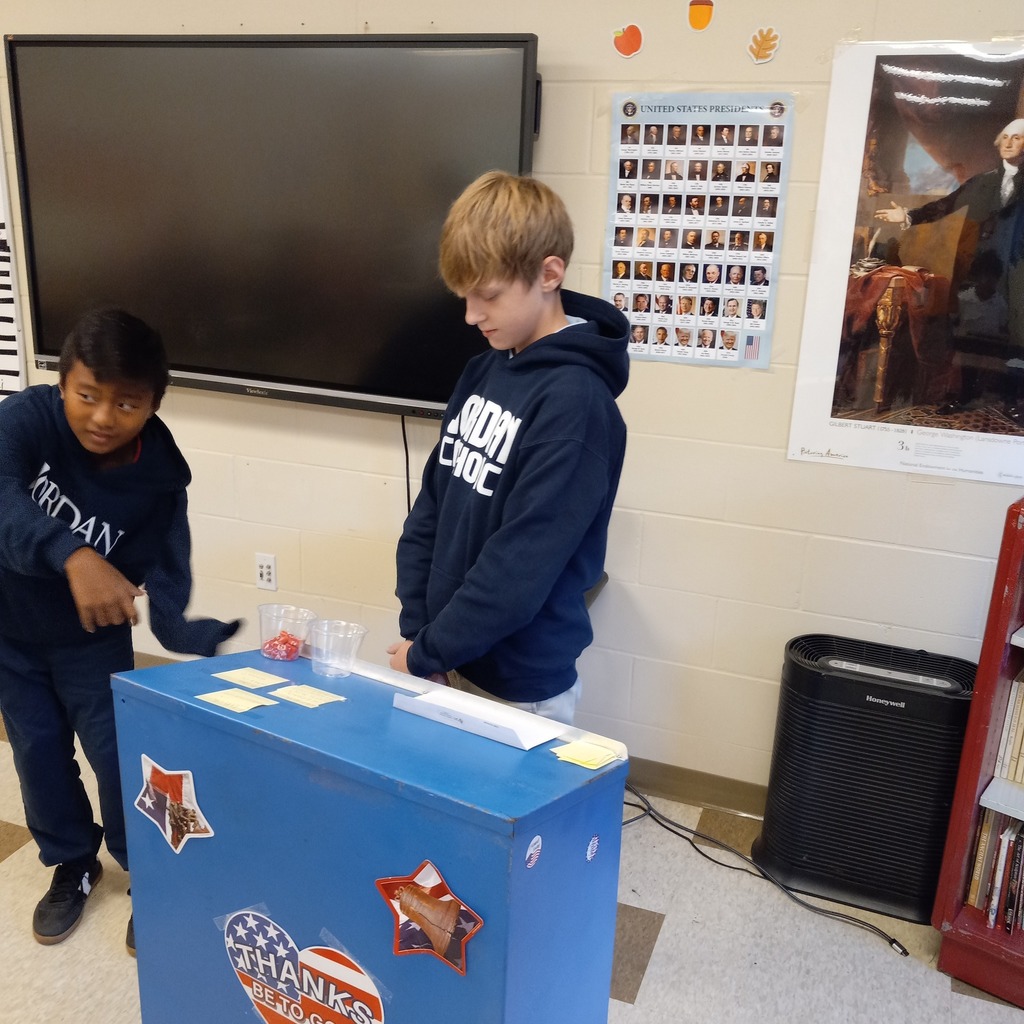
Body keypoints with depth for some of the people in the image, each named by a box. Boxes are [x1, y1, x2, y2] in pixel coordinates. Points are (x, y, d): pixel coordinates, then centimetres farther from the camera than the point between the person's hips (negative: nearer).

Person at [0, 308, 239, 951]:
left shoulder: (159, 478, -23)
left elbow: (164, 577, -24)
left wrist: (197, 636, -45)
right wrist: (73, 556, -62)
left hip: (91, 637, -1)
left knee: (117, 755, 2)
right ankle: (73, 865, 37)